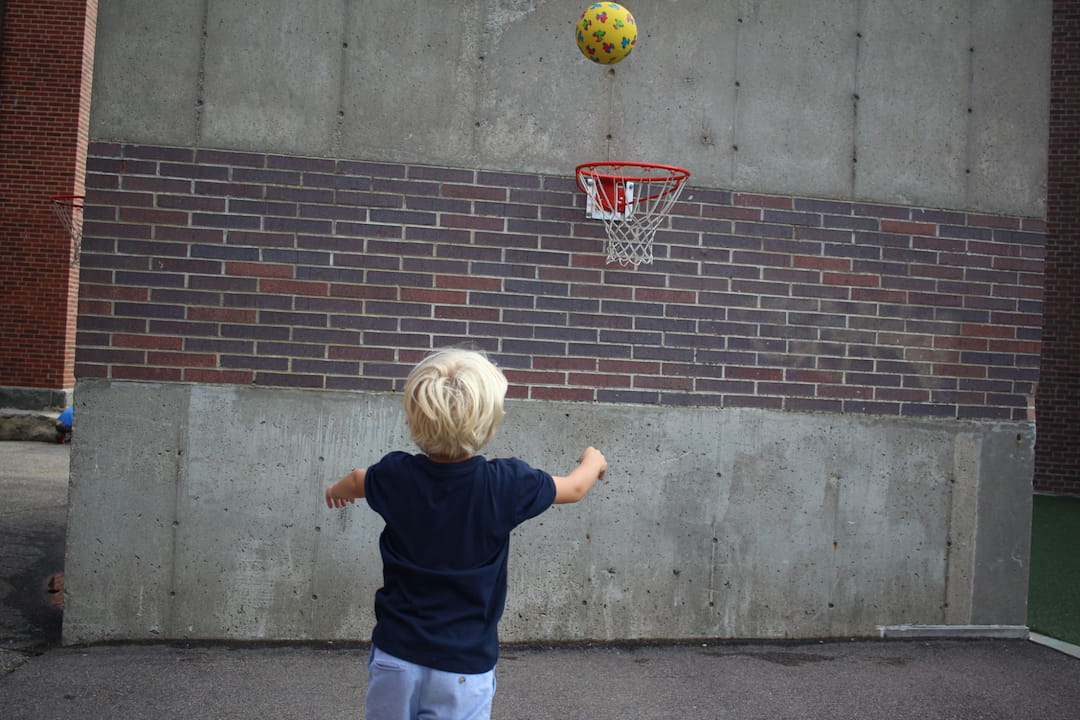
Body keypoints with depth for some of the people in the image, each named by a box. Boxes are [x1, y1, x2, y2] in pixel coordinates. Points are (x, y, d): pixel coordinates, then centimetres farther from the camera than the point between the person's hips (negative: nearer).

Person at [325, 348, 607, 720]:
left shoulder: (394, 476, -8)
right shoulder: (507, 484, -15)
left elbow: (356, 482, 17)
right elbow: (575, 488, 4)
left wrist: (338, 488, 42)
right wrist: (593, 461, 28)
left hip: (395, 658, 2)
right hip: (464, 668, -2)